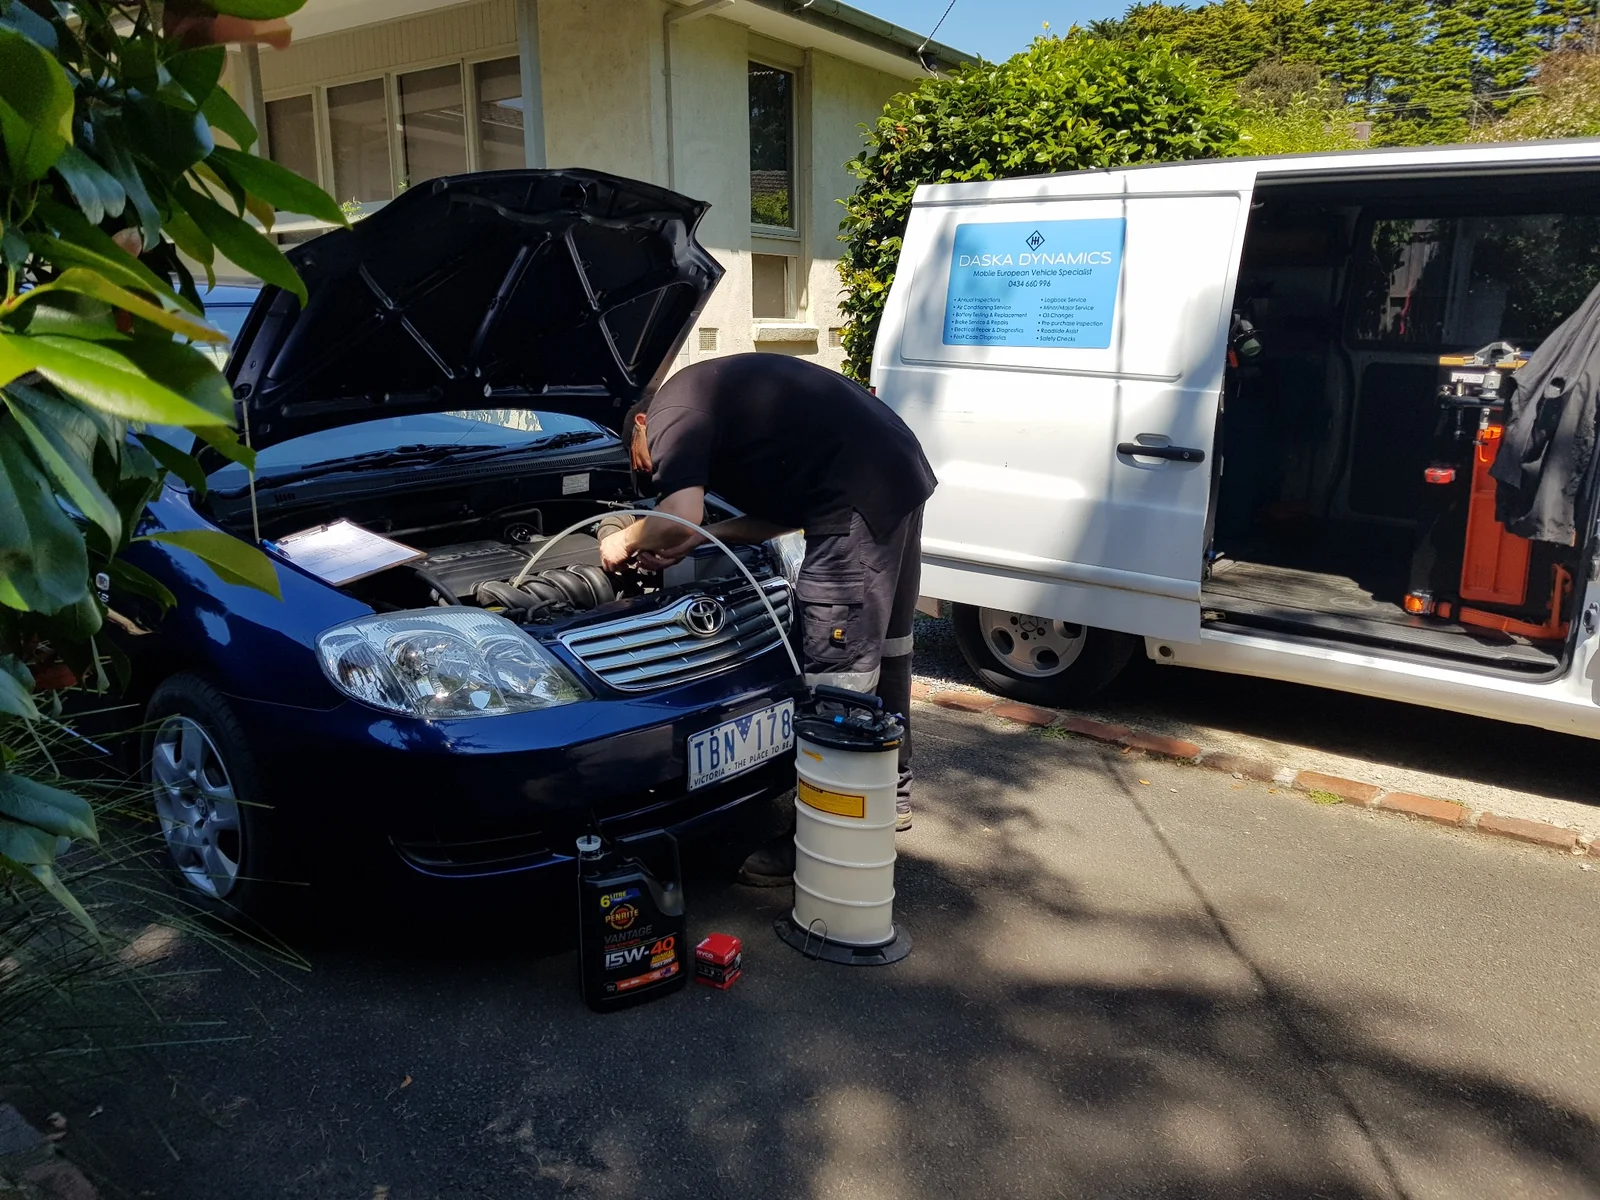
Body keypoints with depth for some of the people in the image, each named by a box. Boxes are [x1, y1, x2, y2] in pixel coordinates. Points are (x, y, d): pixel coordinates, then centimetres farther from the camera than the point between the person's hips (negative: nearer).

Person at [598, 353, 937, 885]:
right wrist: (699, 538, 20)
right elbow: (790, 509, 23)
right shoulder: (720, 389, 27)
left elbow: (679, 519, -17)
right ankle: (891, 793, 38)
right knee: (883, 643, 21)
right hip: (902, 471, 11)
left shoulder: (671, 413, 0)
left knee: (837, 672, -5)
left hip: (859, 499, -11)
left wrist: (628, 540, 4)